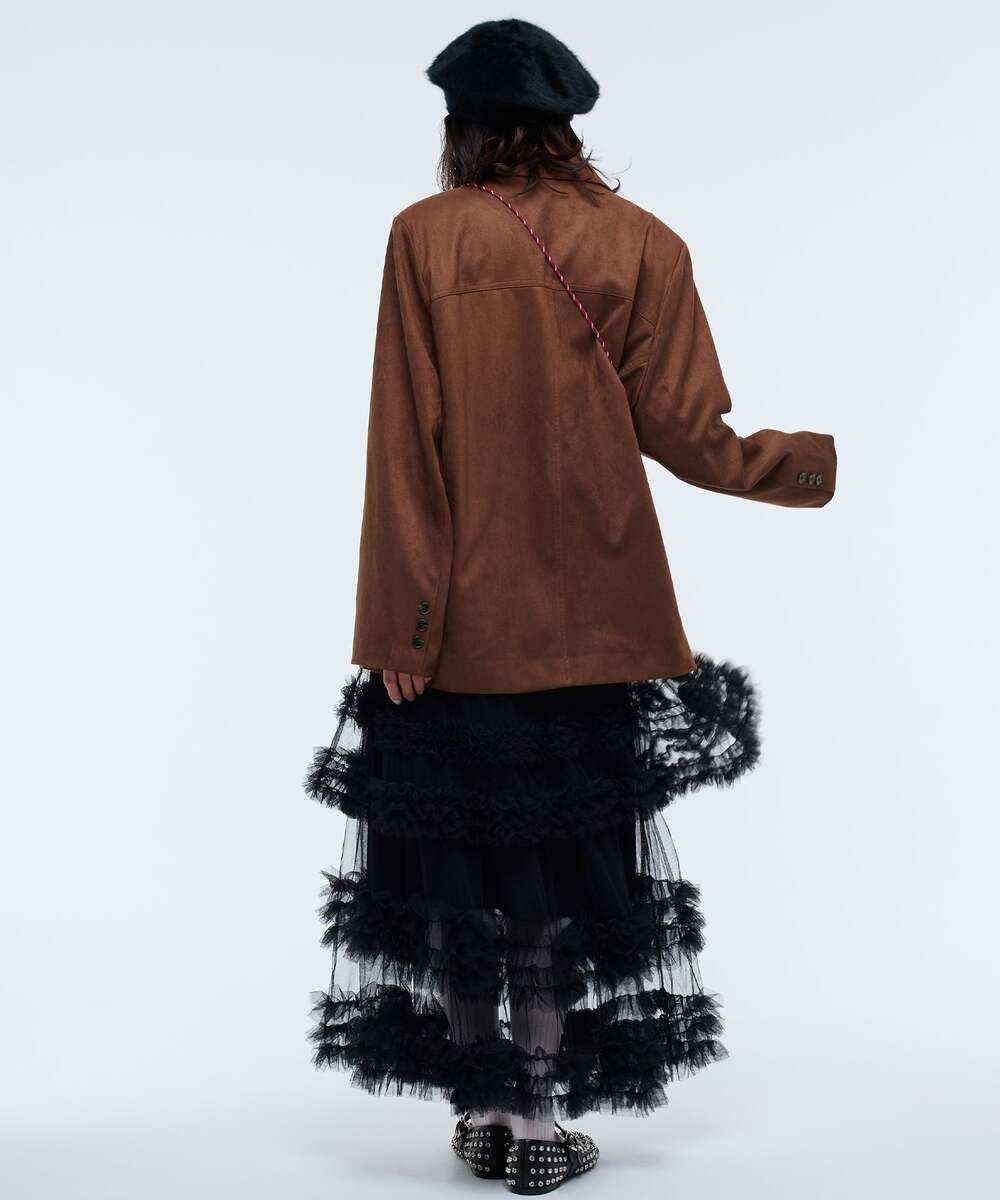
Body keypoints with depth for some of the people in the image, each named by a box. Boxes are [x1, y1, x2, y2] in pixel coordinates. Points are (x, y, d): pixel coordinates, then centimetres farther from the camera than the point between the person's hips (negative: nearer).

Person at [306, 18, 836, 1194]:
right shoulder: (640, 244, 0)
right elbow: (679, 432, -3)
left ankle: (482, 1104, 20)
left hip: (458, 621, -1)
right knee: (571, 850, 11)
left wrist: (399, 623, -7)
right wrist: (817, 461, 15)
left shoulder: (426, 237, -4)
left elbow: (405, 440, -9)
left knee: (453, 844, 12)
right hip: (591, 618, 2)